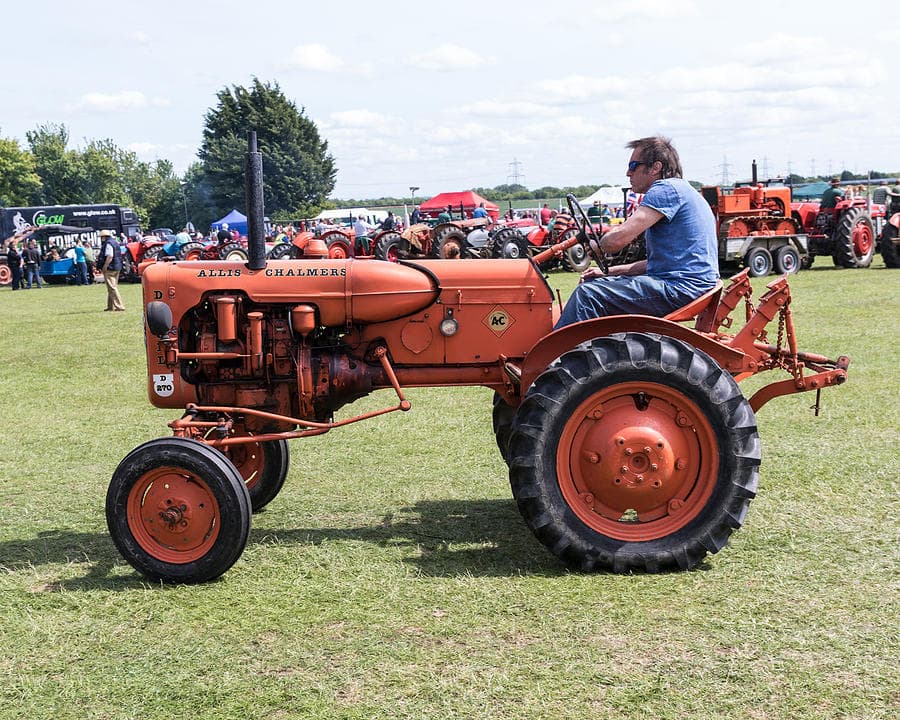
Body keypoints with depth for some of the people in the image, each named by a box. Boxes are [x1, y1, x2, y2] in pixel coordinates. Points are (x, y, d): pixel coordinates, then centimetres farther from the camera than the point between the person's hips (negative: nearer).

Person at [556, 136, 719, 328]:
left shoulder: (667, 188, -11)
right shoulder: (678, 191, 23)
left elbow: (618, 239, -21)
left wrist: (595, 246, 2)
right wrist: (608, 272, 17)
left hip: (681, 289, -11)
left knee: (589, 294, -18)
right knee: (595, 284, 16)